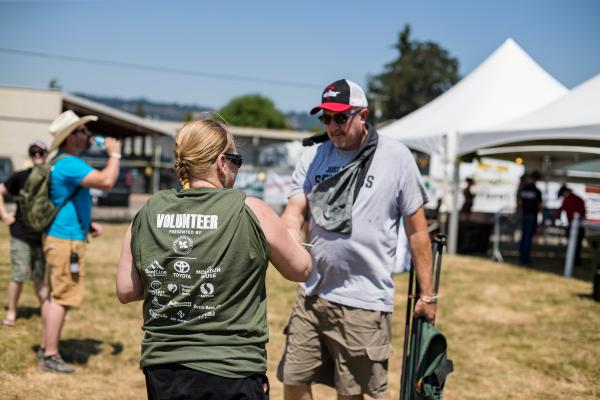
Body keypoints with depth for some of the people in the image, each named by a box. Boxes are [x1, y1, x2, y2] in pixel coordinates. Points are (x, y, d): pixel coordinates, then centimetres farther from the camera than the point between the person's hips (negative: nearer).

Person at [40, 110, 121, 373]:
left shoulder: (61, 162, 16)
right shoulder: (70, 164, -18)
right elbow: (106, 181, -32)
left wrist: (88, 223, 17)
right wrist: (114, 154, -15)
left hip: (57, 236, 11)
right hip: (67, 240, -11)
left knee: (53, 295, 15)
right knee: (62, 297, -7)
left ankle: (47, 349, 23)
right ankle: (51, 357, -3)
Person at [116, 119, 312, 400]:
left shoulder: (147, 214, -1)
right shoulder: (251, 213, -11)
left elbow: (125, 291, 5)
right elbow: (301, 270, 3)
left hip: (161, 369, 4)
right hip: (231, 375, -3)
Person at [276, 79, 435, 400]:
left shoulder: (396, 157, -5)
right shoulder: (312, 157, 5)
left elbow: (416, 229, -1)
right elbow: (295, 211, -4)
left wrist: (427, 293, 0)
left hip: (364, 301, -4)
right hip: (312, 293, 4)